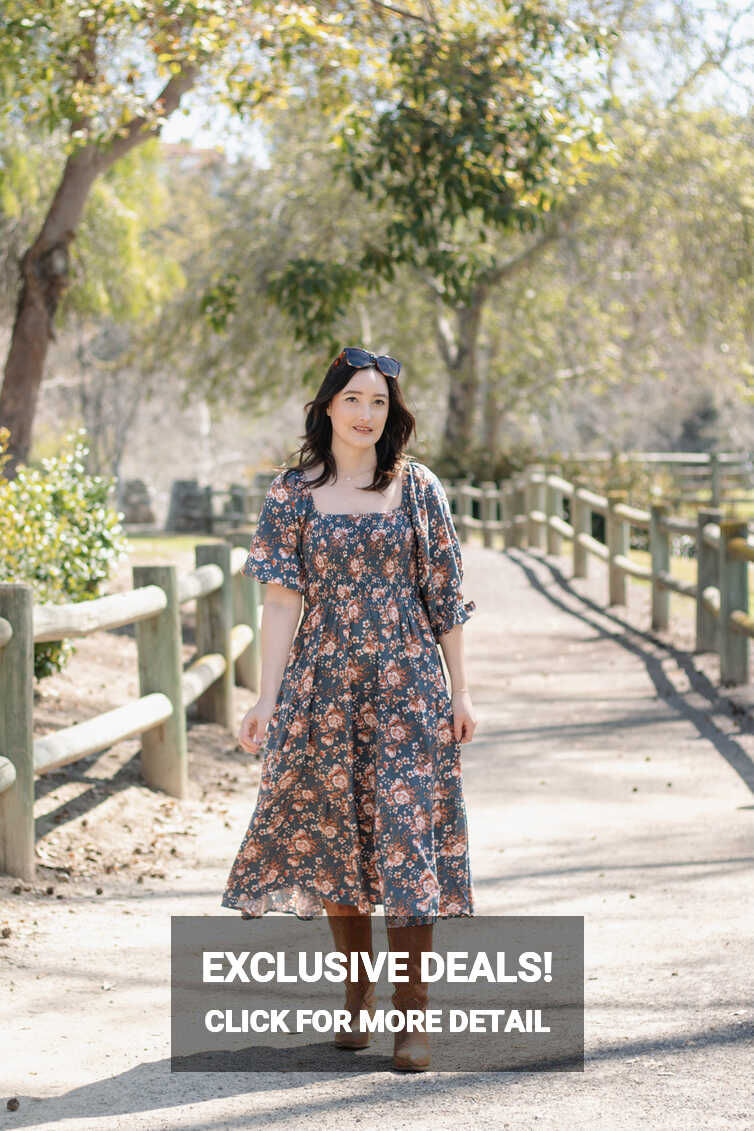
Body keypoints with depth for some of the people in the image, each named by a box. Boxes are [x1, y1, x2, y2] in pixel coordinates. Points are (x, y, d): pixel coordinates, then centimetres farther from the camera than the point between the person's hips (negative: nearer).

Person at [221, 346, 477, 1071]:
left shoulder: (418, 488, 3)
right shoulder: (292, 494, 3)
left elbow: (444, 596, 5)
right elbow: (283, 602, -1)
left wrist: (460, 690, 3)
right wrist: (267, 700, -6)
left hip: (408, 685, -1)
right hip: (323, 684, 1)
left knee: (409, 835, -6)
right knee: (334, 834, 7)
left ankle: (411, 1012, -2)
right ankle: (358, 990, 24)